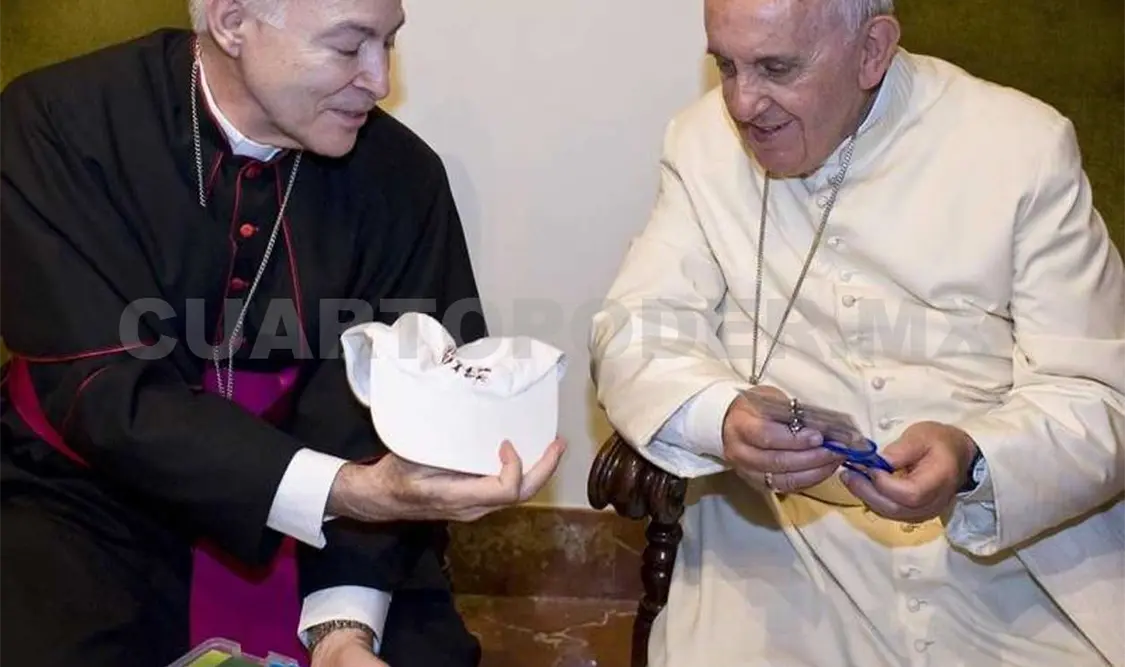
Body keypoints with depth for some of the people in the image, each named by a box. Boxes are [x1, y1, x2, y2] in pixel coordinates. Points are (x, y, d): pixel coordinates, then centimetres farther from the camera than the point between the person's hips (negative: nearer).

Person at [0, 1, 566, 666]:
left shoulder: (402, 174, -7)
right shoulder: (58, 124, -15)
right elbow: (104, 390, -22)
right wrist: (345, 491, -34)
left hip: (295, 522, 3)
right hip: (92, 499, -2)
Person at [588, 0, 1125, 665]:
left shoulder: (1024, 146, -6)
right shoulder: (705, 140, 1)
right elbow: (636, 330, -2)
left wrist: (976, 464, -27)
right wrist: (721, 418, -24)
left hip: (1022, 534, 0)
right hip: (788, 536, 1)